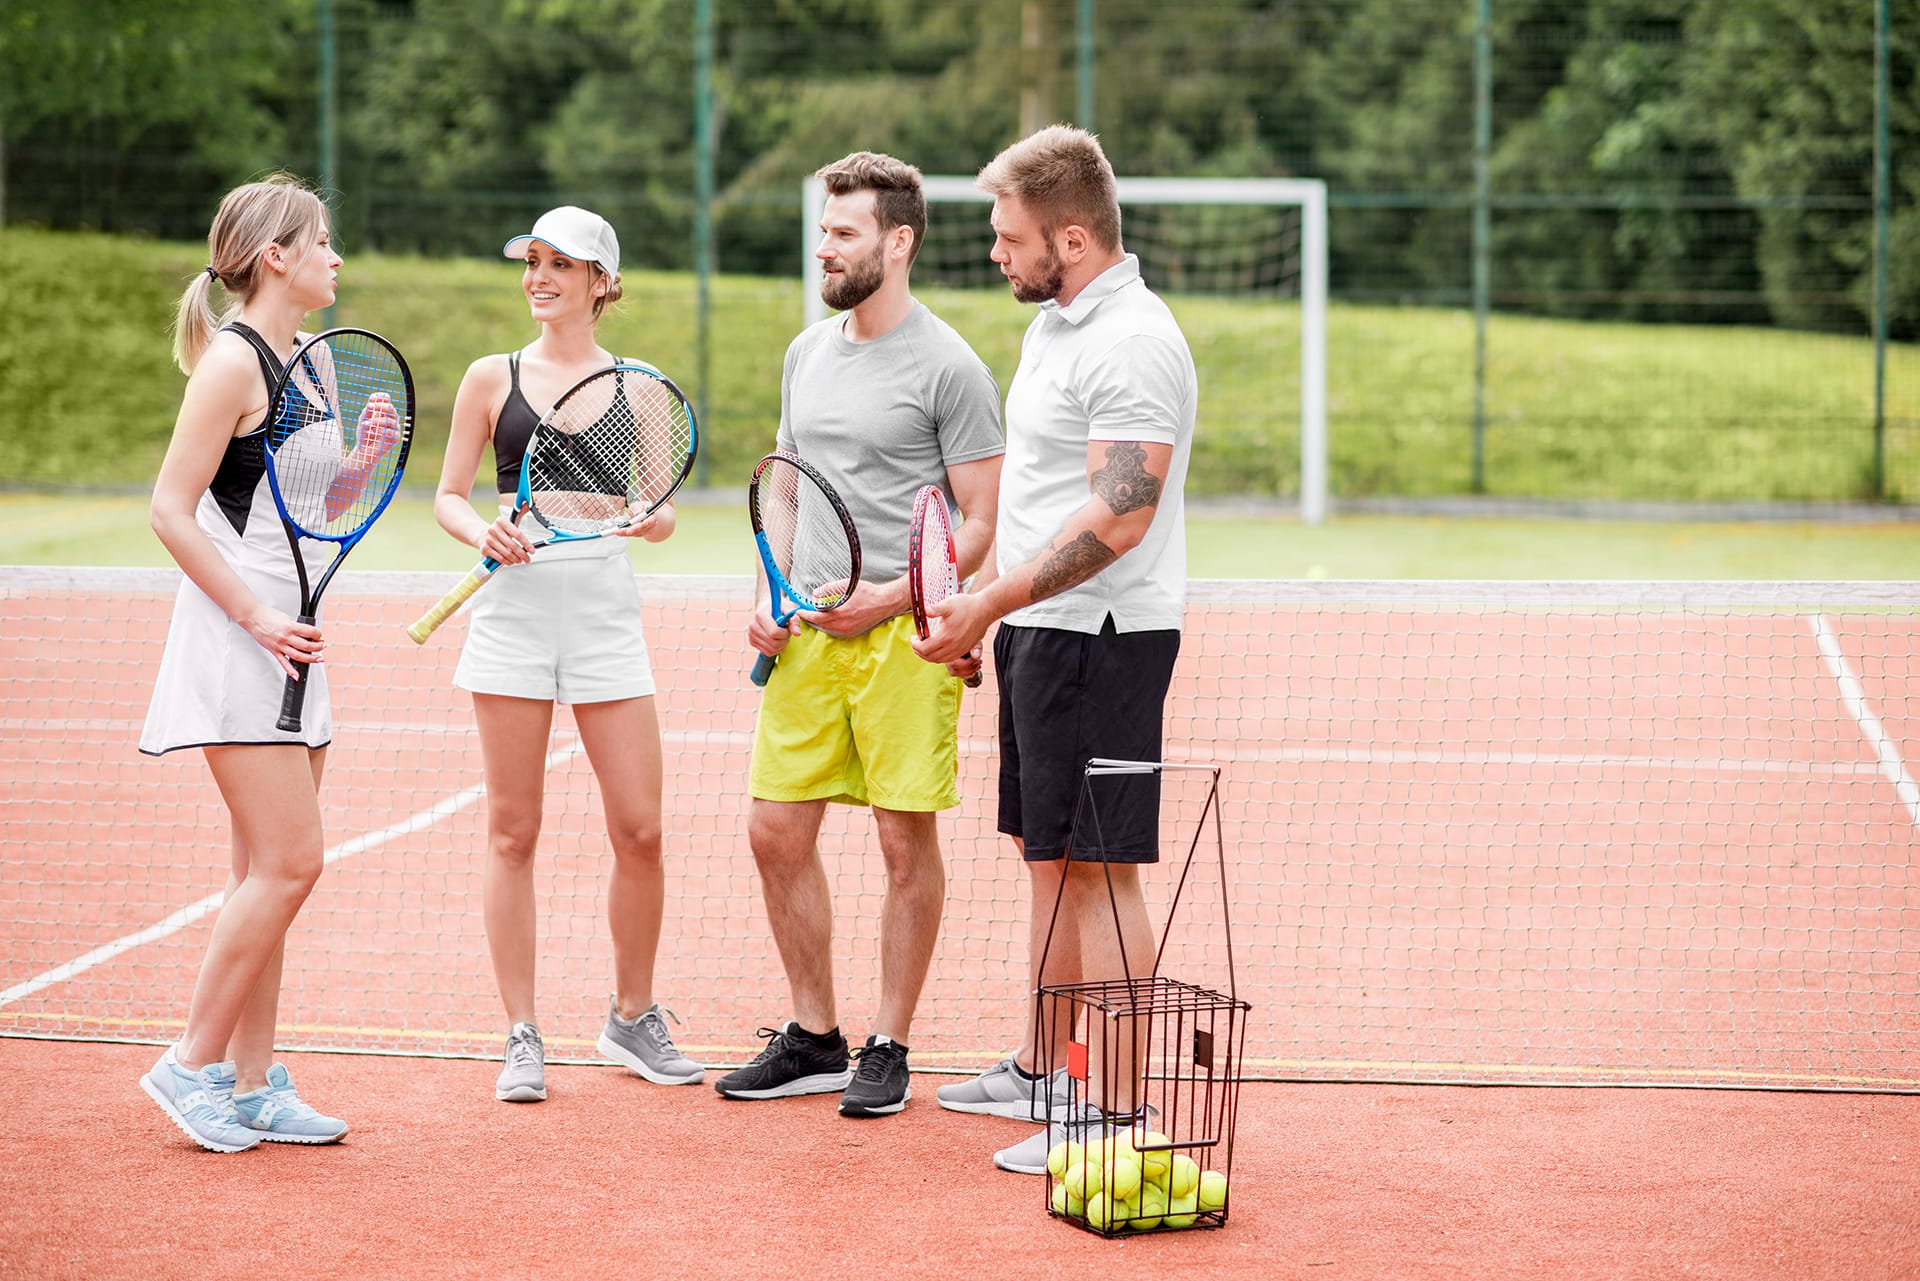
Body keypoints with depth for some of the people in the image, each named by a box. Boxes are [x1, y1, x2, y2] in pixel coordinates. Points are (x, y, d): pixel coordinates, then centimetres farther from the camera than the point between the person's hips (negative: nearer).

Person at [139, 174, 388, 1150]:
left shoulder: (303, 361, 14)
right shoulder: (232, 359, -12)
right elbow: (171, 508, -15)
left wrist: (359, 457, 5)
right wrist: (254, 616, -18)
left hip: (287, 642, 9)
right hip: (234, 642, -9)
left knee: (269, 870, 9)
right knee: (286, 864, -11)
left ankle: (251, 1083, 13)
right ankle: (193, 1064, -1)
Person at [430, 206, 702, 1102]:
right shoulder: (493, 378, 6)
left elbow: (662, 507, 10)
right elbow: (448, 496, 8)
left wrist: (654, 517, -13)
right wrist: (481, 530, -12)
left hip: (606, 615, 1)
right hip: (514, 611, 0)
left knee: (639, 830, -1)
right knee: (512, 831, 1)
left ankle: (632, 1018, 18)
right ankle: (522, 1037, 9)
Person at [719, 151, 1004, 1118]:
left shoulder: (948, 368, -7)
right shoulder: (807, 354, 14)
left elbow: (983, 523, -8)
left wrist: (896, 597, -18)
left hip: (903, 635, -7)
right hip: (806, 636, 7)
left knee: (906, 842, 1)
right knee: (776, 833, 6)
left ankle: (889, 1049, 11)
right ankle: (813, 1039, 19)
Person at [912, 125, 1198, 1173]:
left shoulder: (1131, 343, -18)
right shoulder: (1053, 326, 15)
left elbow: (1121, 515, -26)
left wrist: (991, 601, -25)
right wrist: (981, 610, 21)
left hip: (1100, 637, -10)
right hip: (1040, 630, 10)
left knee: (1096, 870, -8)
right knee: (1048, 859, 17)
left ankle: (1117, 1113, -4)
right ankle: (1040, 1068, 28)